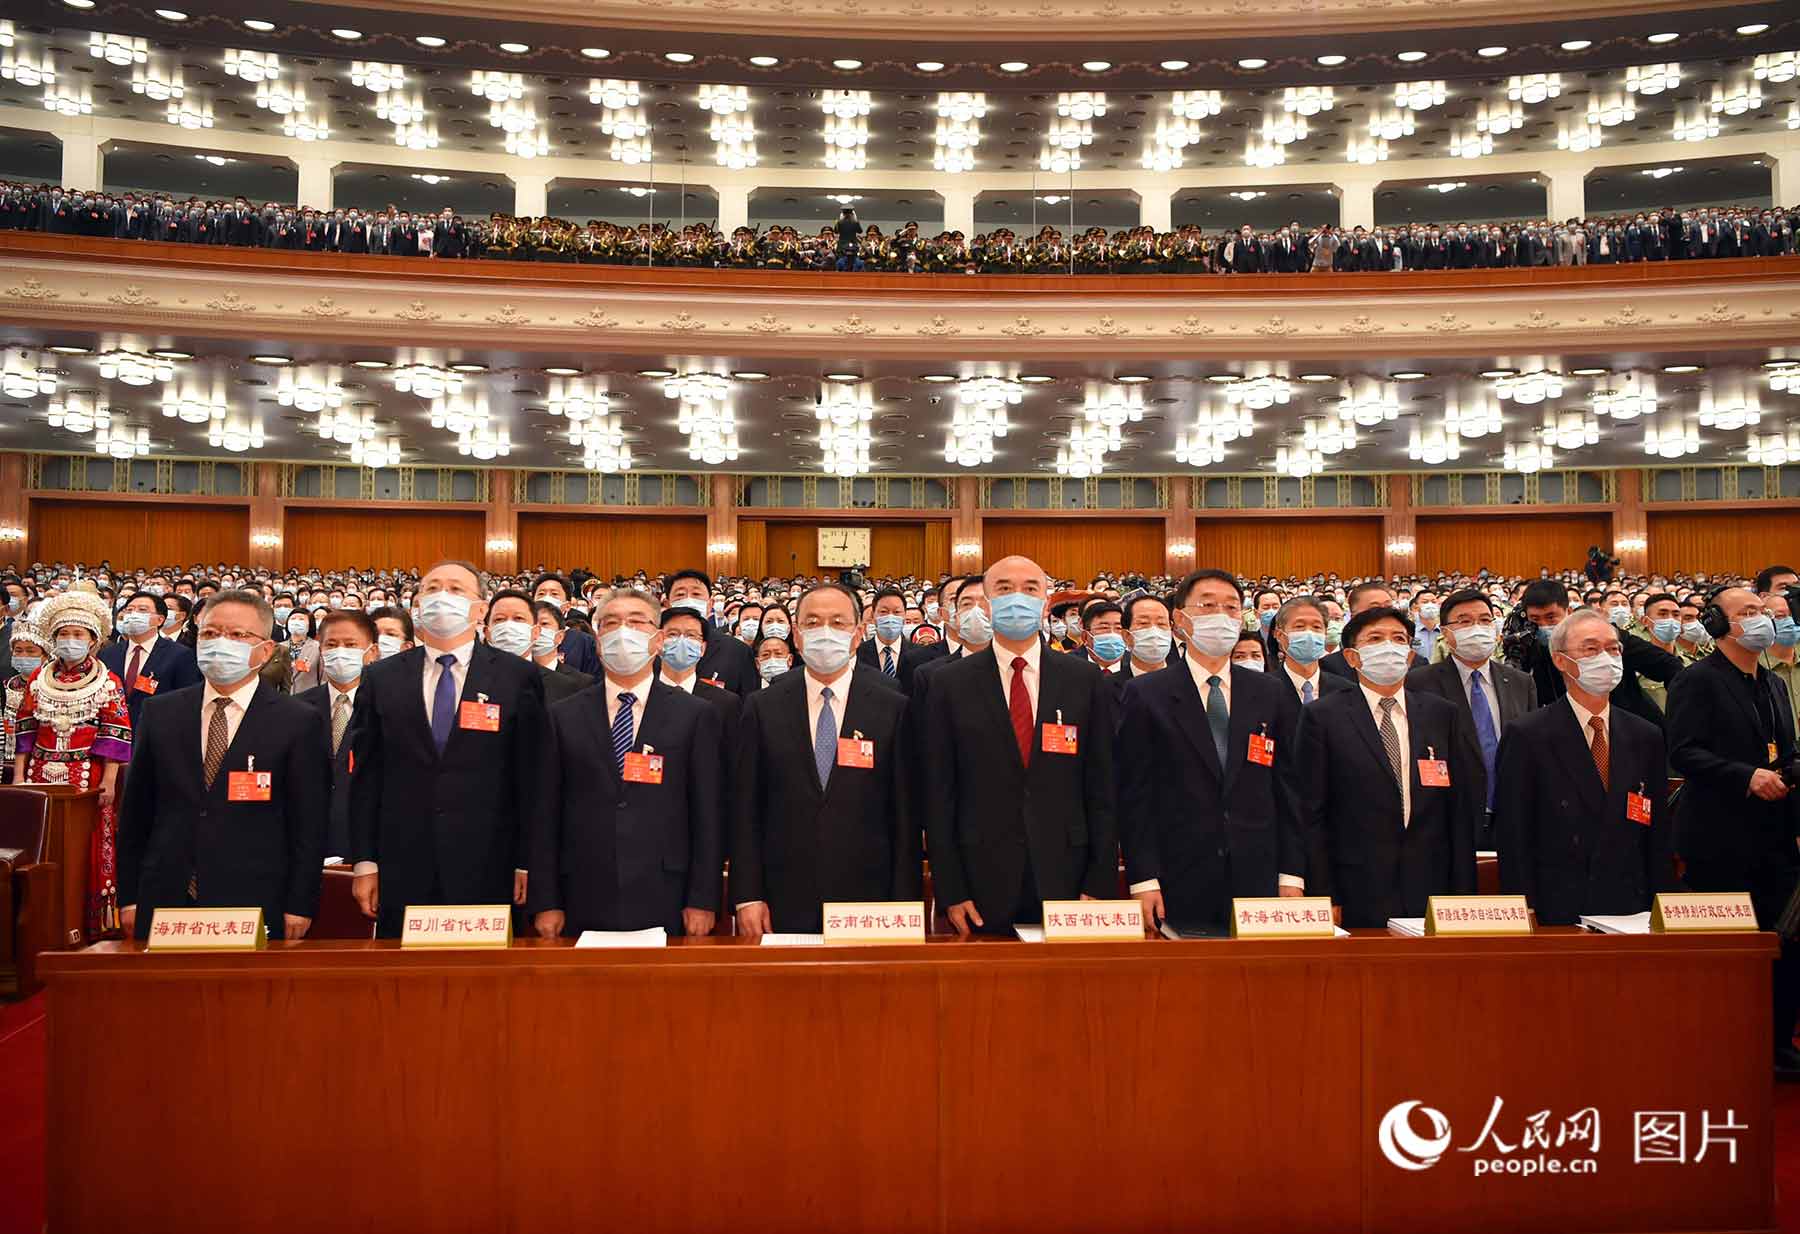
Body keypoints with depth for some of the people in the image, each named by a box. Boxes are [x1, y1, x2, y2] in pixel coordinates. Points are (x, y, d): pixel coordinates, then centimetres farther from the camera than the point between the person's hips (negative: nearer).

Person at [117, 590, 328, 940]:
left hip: (253, 906, -3)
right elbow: (136, 812, 11)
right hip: (165, 901, 3)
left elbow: (309, 824, -3)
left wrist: (300, 907, -7)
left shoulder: (298, 722, -2)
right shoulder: (160, 712, 9)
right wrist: (129, 897, 7)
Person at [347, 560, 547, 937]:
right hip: (402, 873, 2)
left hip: (487, 871, -2)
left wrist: (528, 864, -3)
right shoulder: (381, 678, 8)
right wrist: (364, 862, 2)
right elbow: (366, 776, 7)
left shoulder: (519, 677, 1)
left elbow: (532, 776, 0)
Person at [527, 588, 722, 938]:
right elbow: (545, 814, 6)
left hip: (665, 906, -1)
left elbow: (708, 813, 1)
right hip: (583, 907, 1)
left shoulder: (696, 716, 4)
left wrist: (703, 901, -4)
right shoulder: (562, 717, 8)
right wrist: (545, 903, 0)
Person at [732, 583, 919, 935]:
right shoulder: (762, 708, 3)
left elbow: (905, 815, 0)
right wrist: (748, 897, -2)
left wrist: (903, 906, -3)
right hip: (785, 903, 1)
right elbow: (746, 810, 3)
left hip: (867, 900, 0)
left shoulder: (893, 708, 0)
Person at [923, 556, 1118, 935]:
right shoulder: (949, 682, 1)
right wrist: (950, 890, -5)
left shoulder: (1087, 681, 4)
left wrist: (1101, 885, -2)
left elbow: (1101, 789, 3)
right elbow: (938, 793, 0)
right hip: (983, 886, -1)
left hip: (1066, 880, 1)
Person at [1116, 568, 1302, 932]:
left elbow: (1287, 789, 9)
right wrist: (1143, 880, -9)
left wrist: (1292, 874, 3)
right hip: (1179, 886, -2)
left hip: (1257, 883, 3)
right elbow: (1135, 795, -3)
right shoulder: (1147, 695, 0)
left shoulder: (1270, 693, 9)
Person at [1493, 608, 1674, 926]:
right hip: (1555, 914, -4)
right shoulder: (1527, 735, -6)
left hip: (1630, 912, 4)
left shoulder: (1647, 737, 9)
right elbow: (1513, 839, -8)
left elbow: (1659, 837, 10)